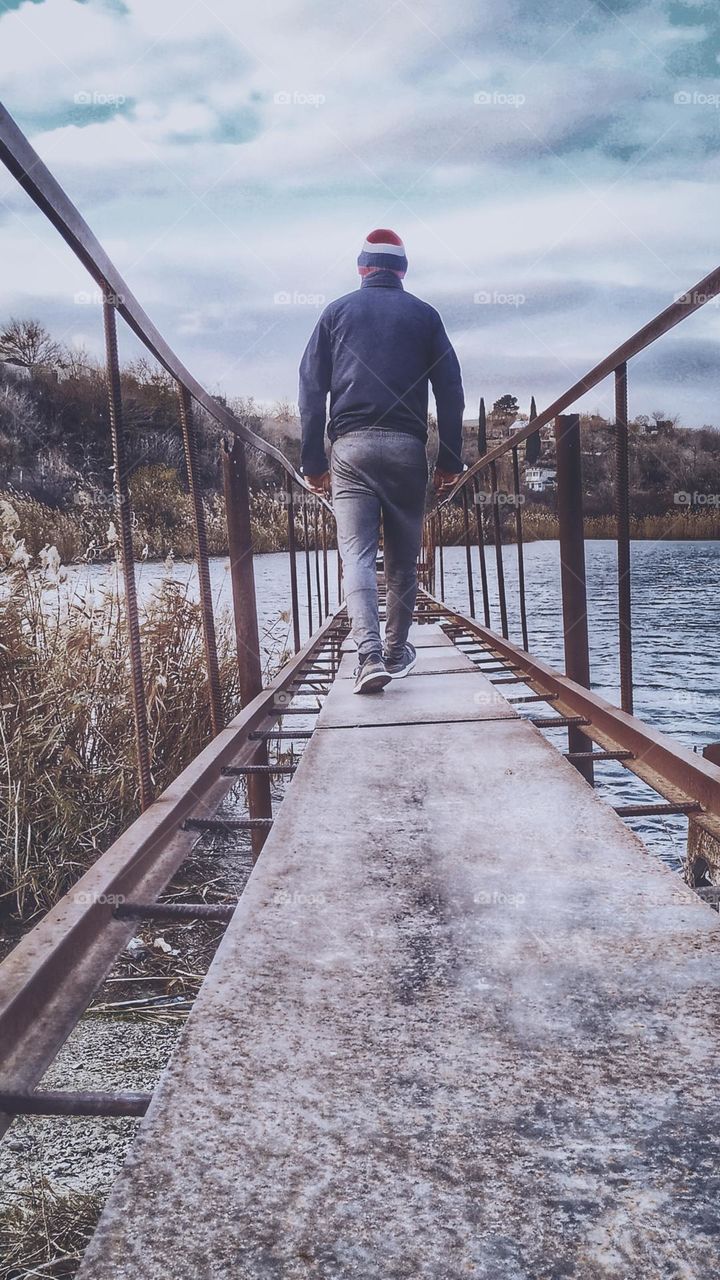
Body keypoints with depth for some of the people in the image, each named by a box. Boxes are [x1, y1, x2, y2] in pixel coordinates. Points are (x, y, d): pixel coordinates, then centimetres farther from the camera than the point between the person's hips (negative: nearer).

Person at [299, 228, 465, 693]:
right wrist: (451, 459, 10)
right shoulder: (424, 315, 12)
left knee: (357, 554, -4)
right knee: (403, 557, 10)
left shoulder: (337, 312, 12)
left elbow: (311, 389, 5)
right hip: (406, 447, 1)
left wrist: (313, 460, 6)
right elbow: (450, 390, 7)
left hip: (350, 446, 0)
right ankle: (397, 652, 17)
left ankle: (370, 653, -20)